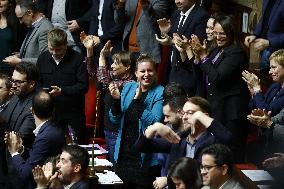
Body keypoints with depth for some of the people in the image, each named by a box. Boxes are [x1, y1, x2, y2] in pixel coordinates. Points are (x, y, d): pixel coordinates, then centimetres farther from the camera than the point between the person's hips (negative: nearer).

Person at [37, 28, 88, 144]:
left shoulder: (77, 59, -8)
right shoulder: (43, 58, 6)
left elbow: (84, 86, -12)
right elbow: (38, 83, 16)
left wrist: (62, 91, -22)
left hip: (73, 115, -3)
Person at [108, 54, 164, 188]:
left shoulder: (160, 92, -9)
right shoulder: (128, 88, 5)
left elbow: (155, 123, -21)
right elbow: (115, 120, 6)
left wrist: (138, 100, -26)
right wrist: (117, 100, -12)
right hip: (124, 153, 5)